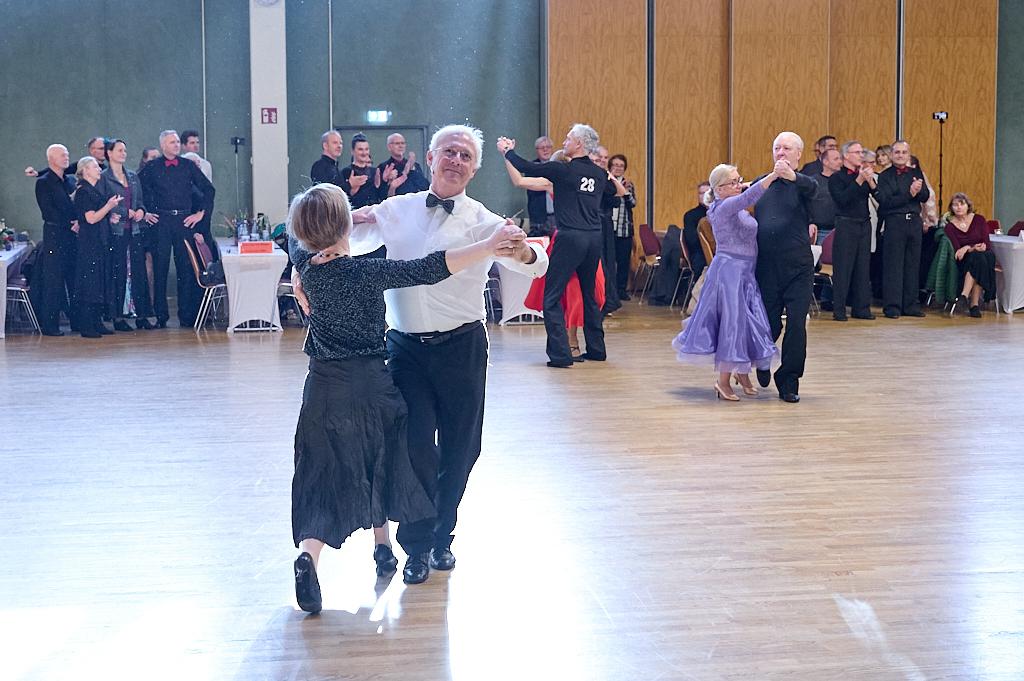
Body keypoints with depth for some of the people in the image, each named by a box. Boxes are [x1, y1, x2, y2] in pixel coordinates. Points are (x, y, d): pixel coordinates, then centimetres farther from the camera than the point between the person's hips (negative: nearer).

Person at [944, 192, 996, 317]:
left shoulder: (979, 220, 4)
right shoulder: (950, 226, 1)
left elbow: (987, 245, -2)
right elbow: (957, 251, -6)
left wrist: (967, 248, -16)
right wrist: (974, 248, -23)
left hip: (985, 257, 1)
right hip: (964, 263, -1)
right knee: (978, 257, -35)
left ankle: (964, 297, -42)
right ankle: (974, 304, -41)